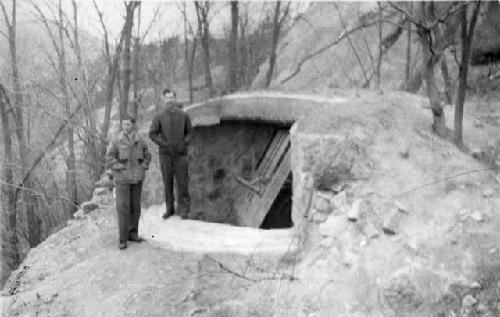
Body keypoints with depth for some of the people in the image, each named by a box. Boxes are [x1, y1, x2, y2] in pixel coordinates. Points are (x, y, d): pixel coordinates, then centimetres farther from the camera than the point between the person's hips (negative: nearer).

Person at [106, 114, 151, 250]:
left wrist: (143, 168, 0)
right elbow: (109, 158, -8)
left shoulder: (140, 141, 3)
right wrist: (120, 168, -14)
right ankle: (123, 239, -2)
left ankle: (132, 233, 23)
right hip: (122, 178, -3)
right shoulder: (116, 141, -7)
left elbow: (147, 156, 14)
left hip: (137, 178, 3)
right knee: (123, 207, -7)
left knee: (135, 206, 9)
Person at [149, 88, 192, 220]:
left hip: (181, 154, 0)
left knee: (182, 182, -2)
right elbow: (152, 134, 0)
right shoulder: (159, 117, 0)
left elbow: (189, 132, 9)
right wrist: (163, 144, -12)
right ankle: (169, 208, 17)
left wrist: (185, 143, -8)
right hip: (165, 154, 0)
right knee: (167, 182, 7)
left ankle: (183, 209, 7)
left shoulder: (184, 115, 2)